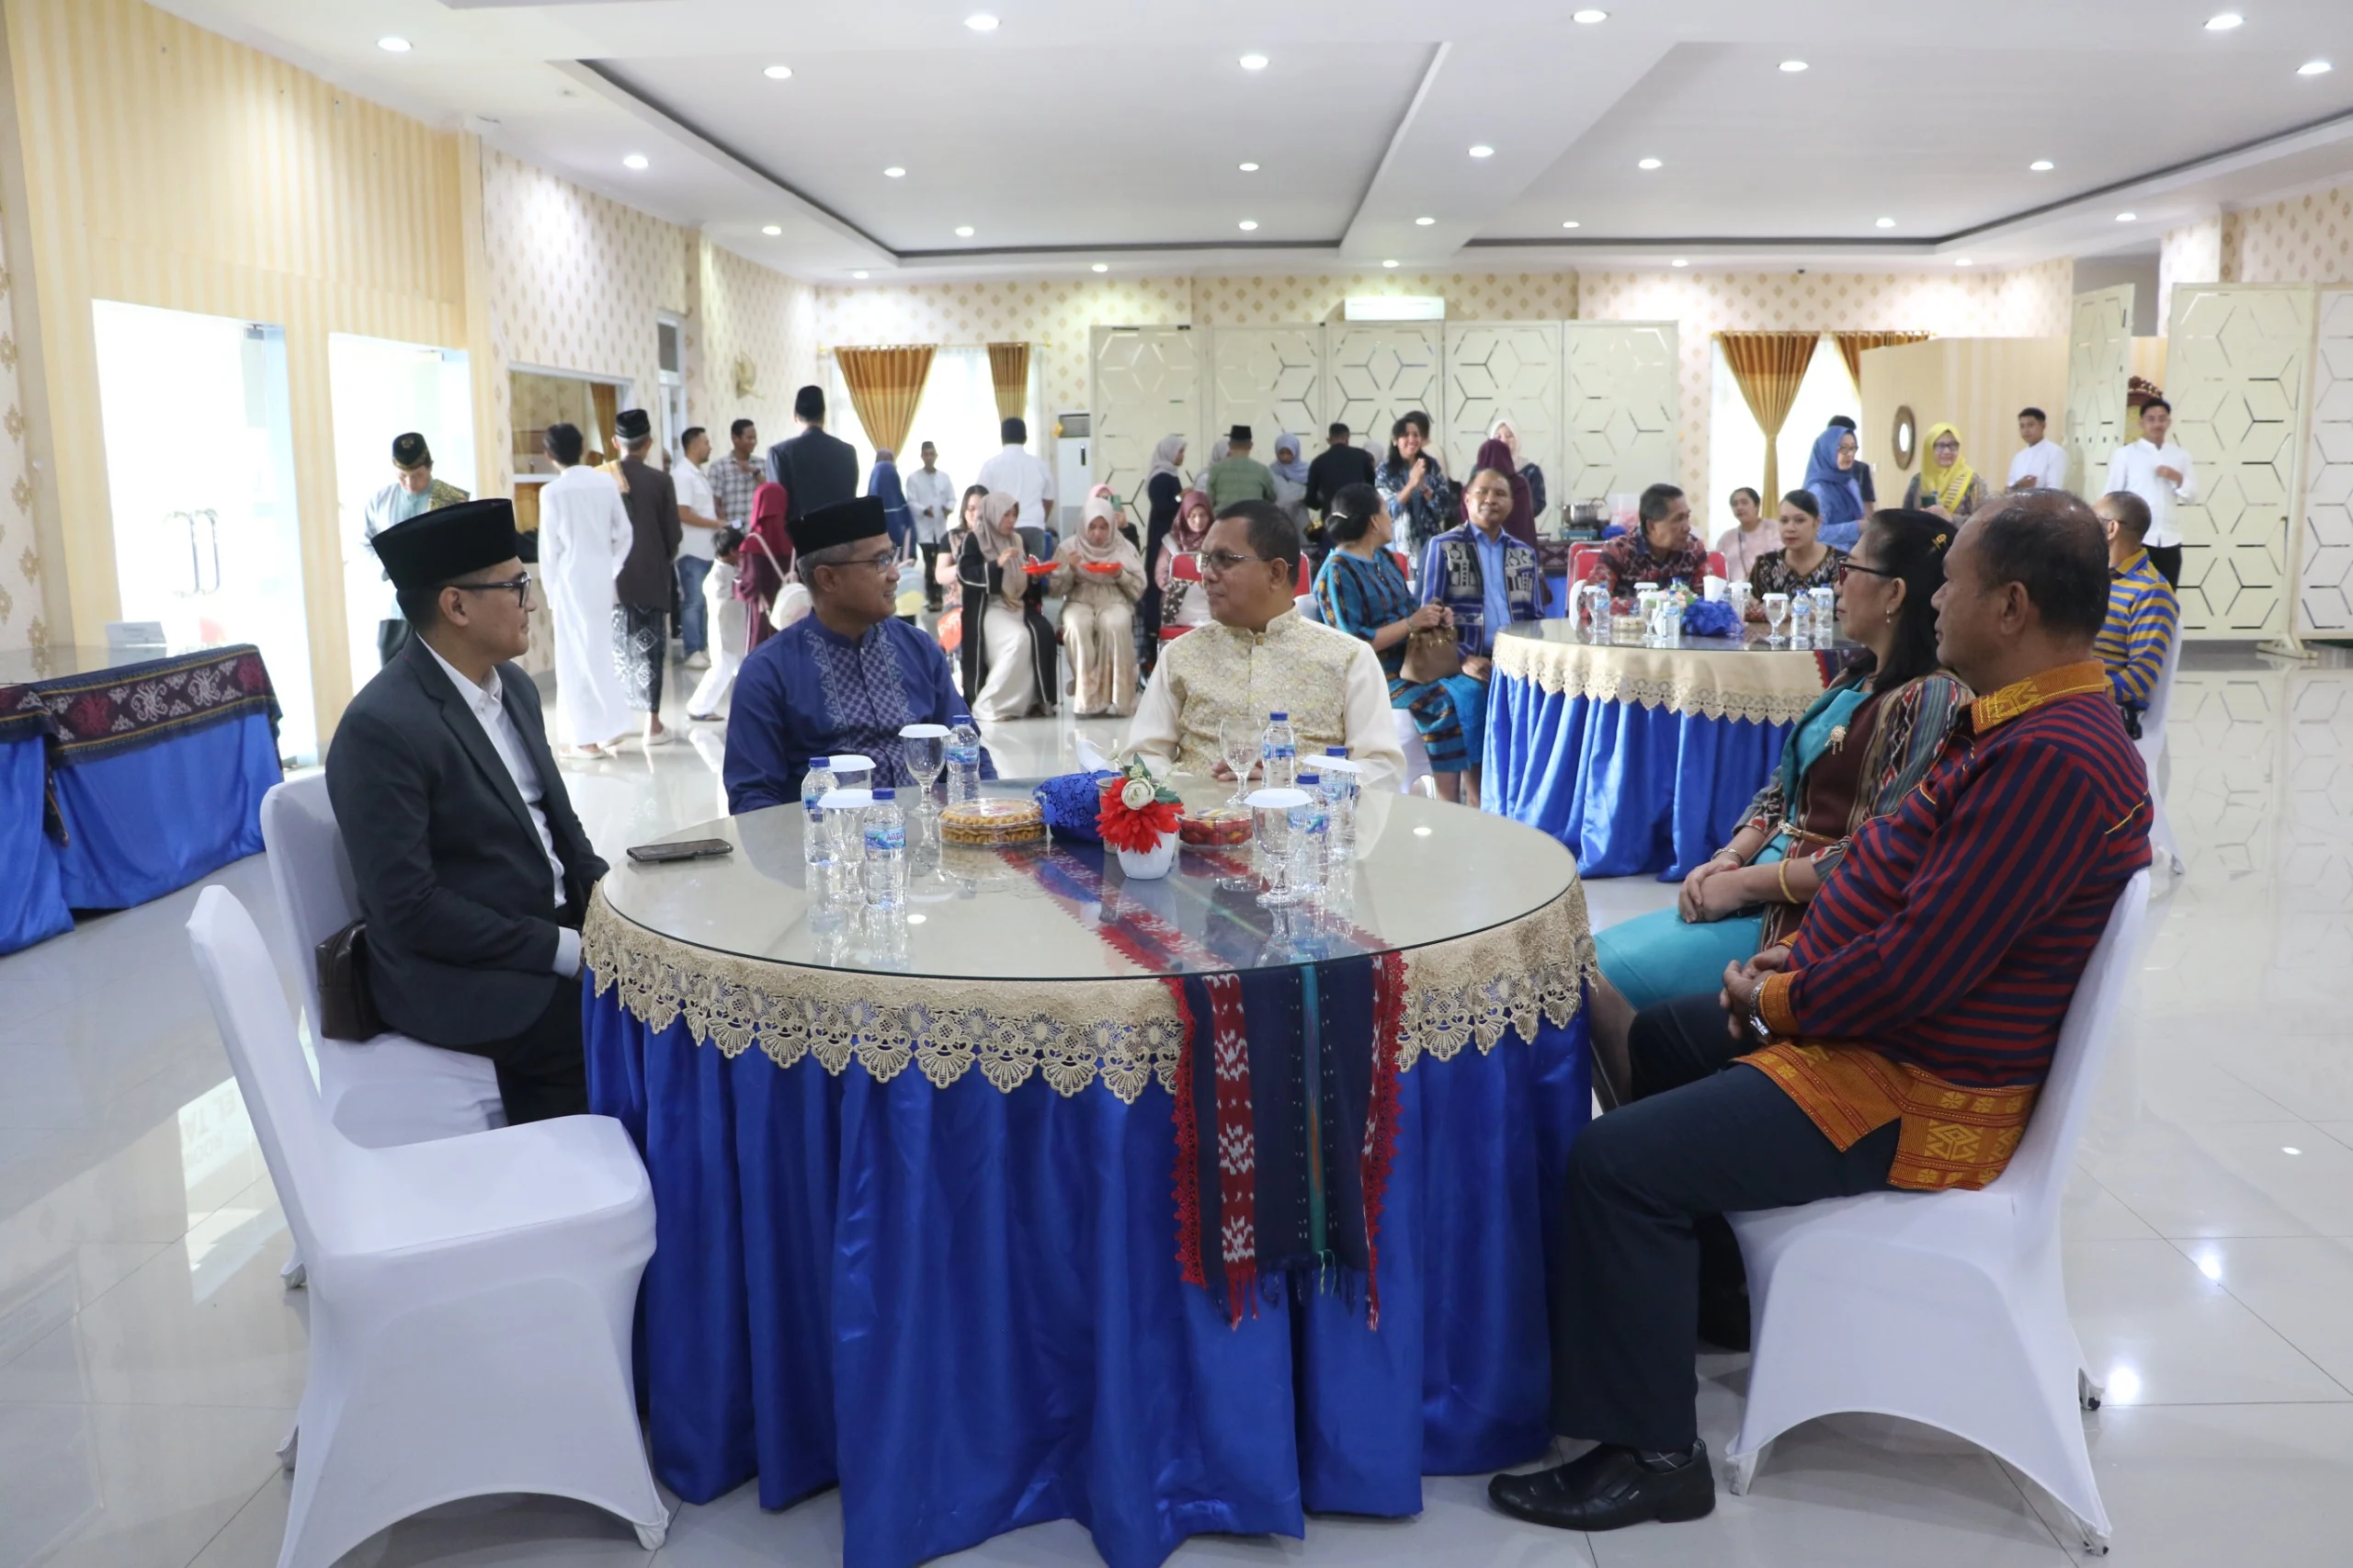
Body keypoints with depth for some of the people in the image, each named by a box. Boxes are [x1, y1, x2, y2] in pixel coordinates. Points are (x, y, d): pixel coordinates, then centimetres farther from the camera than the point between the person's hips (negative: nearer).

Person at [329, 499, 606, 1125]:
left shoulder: (513, 686, 6)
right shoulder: (381, 727, -19)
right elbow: (409, 910, -21)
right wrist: (563, 950, -20)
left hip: (563, 926, 8)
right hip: (464, 977, -8)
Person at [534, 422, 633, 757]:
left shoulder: (552, 491, -10)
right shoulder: (605, 483, 1)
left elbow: (550, 547, -8)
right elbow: (625, 534, 4)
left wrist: (551, 590, 3)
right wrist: (613, 570, 14)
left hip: (573, 581, -5)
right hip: (603, 578, 5)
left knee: (578, 656, 2)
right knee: (601, 651, 16)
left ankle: (588, 737, 5)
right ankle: (609, 726, 21)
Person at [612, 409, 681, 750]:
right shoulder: (660, 480, -7)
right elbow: (674, 533, -4)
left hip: (611, 577, 2)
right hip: (651, 577, -2)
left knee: (616, 649, 10)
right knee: (649, 648, 3)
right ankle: (652, 723, 4)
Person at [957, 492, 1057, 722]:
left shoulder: (1017, 539, 18)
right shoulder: (973, 540, 1)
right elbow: (963, 574, -11)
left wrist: (1035, 575, 0)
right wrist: (997, 564, -21)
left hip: (1017, 605, 6)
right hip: (987, 607, -6)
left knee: (1043, 634, -26)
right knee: (1019, 639, -33)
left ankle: (1031, 700, -21)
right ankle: (987, 705, -24)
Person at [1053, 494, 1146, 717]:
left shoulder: (1126, 548, 8)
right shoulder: (1069, 546, 8)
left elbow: (1139, 590, 7)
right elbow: (1057, 588, 6)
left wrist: (1120, 575, -12)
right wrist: (1070, 569, -12)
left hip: (1115, 601, 0)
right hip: (1080, 601, 0)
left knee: (1115, 625, -37)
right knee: (1077, 626, -36)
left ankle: (1117, 697, -29)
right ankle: (1087, 697, -31)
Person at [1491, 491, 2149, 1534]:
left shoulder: (2053, 760, -28)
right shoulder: (2025, 719, 6)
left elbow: (1917, 966, -30)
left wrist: (1779, 1001, -13)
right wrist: (1801, 958, 5)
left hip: (1919, 1094, -11)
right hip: (1886, 1020, 11)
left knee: (1614, 1162, -19)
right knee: (1661, 1039, 26)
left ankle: (1650, 1456, -3)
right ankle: (1710, 1274, 41)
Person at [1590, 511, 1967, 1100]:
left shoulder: (1929, 699, -16)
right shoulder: (1858, 678, 13)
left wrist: (1743, 883, -16)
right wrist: (1728, 858, -3)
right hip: (1765, 890, 9)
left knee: (1599, 977, -16)